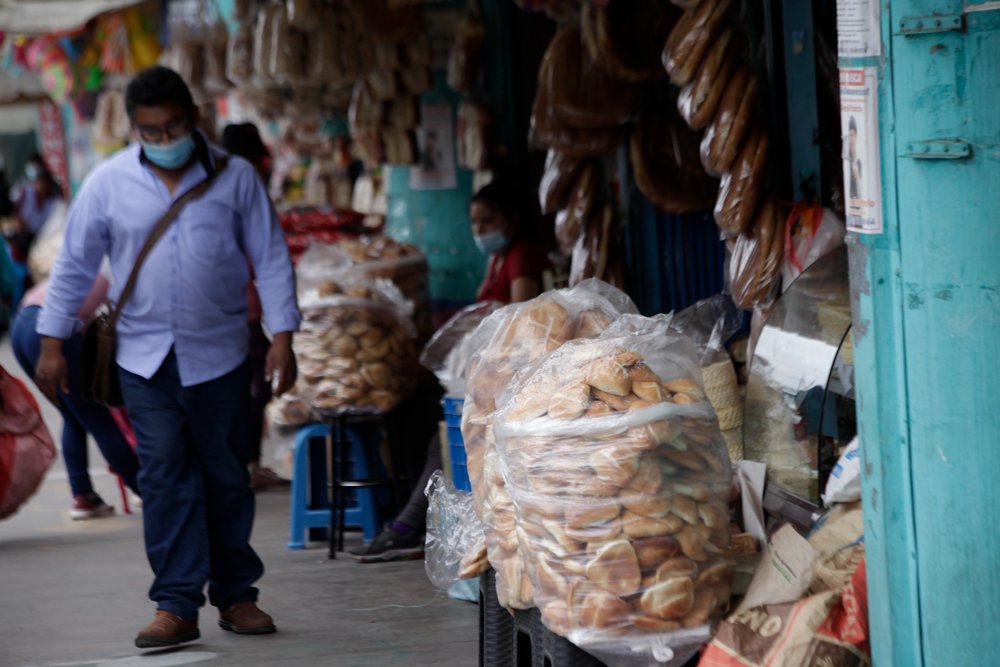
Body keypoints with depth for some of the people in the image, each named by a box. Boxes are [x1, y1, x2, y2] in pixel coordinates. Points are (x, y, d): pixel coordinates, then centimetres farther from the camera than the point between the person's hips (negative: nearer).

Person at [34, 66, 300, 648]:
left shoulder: (235, 177, -1)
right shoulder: (109, 183, 0)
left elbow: (272, 258, 2)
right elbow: (74, 265, 7)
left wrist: (283, 336, -5)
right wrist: (52, 342, 5)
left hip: (218, 354, 0)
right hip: (144, 358, 0)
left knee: (226, 474, 7)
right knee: (164, 475, -7)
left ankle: (235, 594, 19)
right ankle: (177, 606, -6)